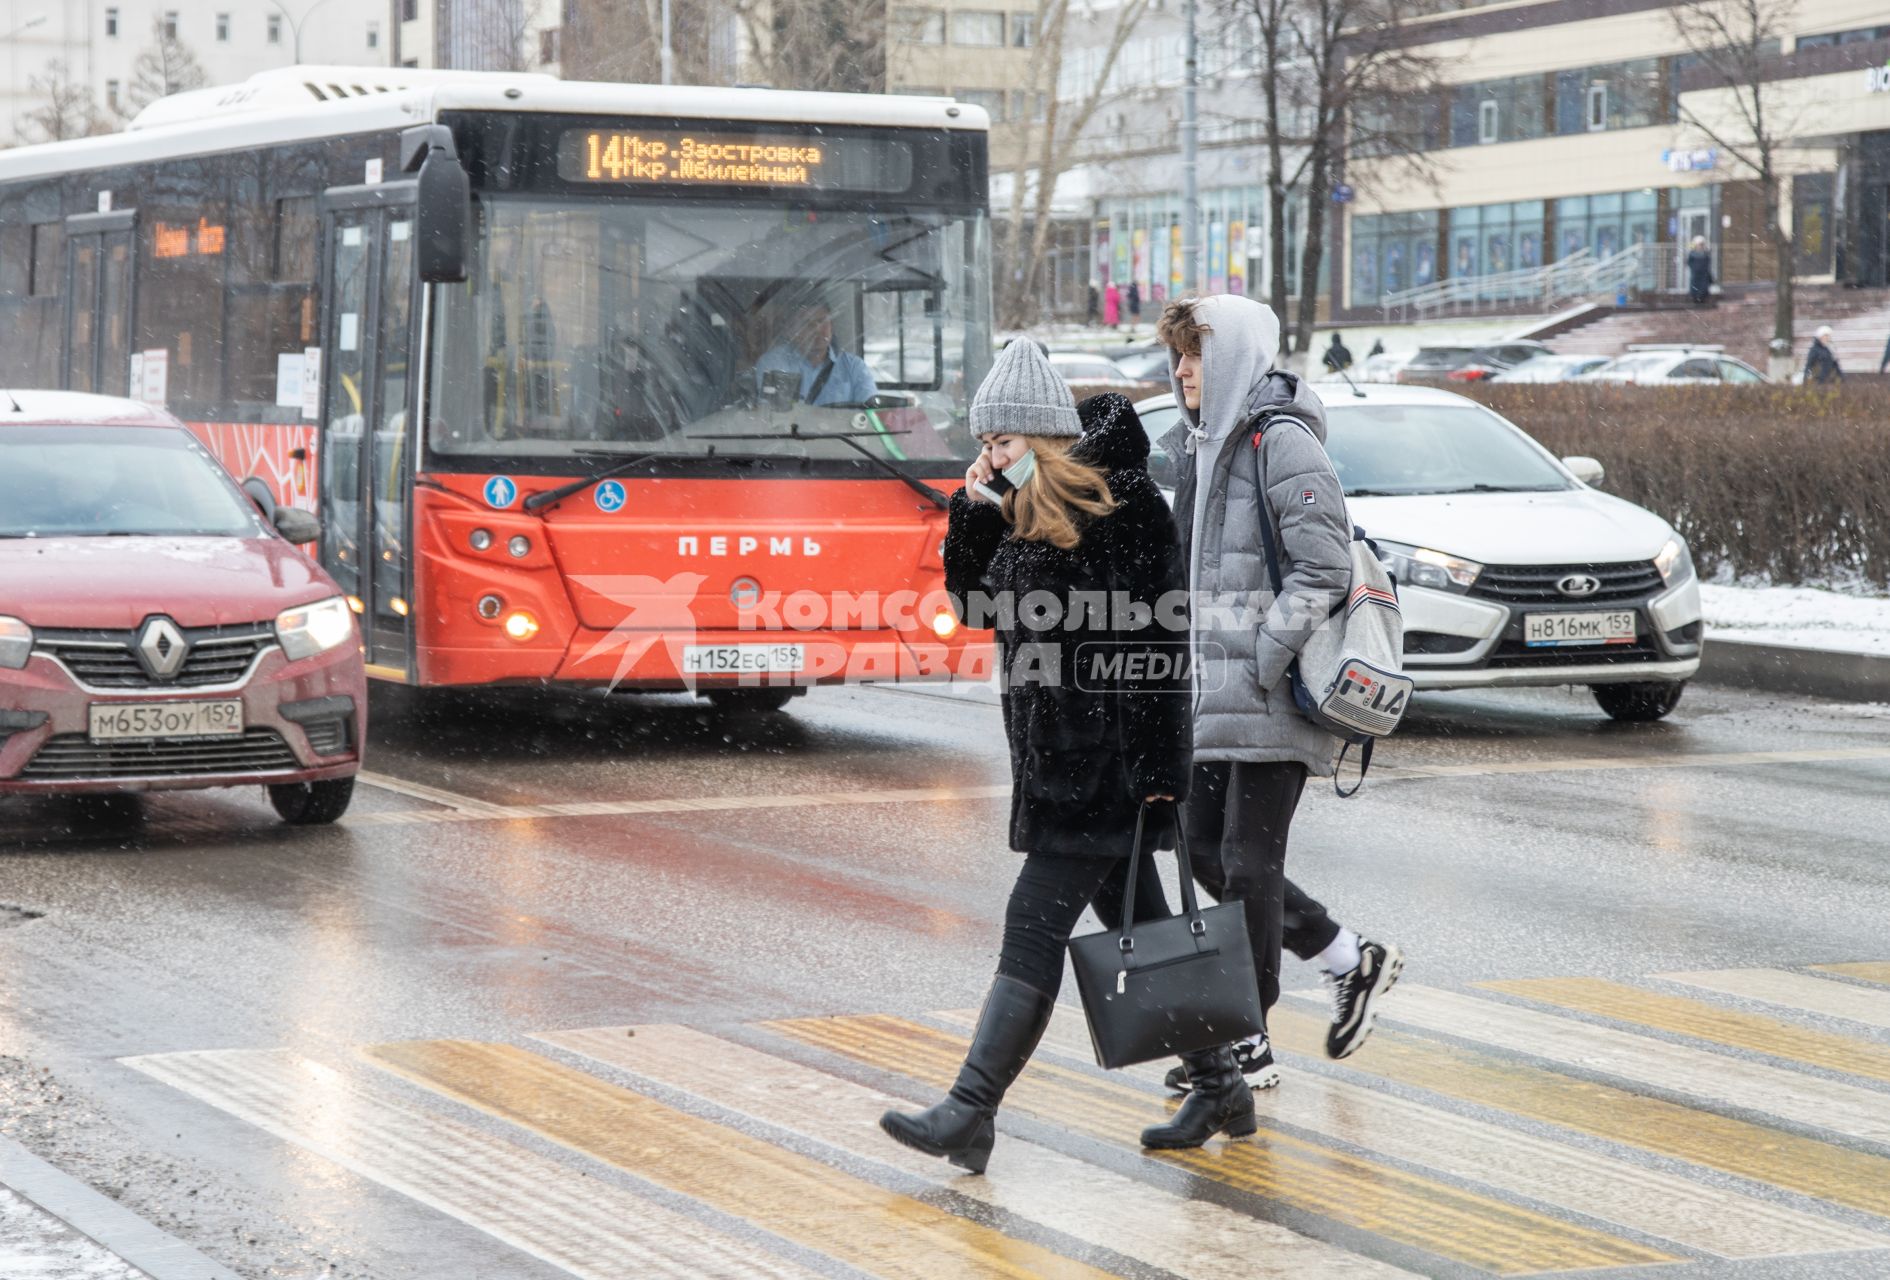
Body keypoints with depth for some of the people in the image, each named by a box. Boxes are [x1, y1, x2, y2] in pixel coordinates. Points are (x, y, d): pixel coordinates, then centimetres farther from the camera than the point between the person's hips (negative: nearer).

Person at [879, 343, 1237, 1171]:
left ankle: (970, 1113, -12)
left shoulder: (1120, 503, -14)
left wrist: (1158, 762, -19)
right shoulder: (1023, 514, 12)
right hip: (1054, 758, 9)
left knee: (1036, 925, -10)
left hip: (1107, 762, -9)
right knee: (1139, 925, 14)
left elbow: (1159, 636, -16)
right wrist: (973, 508, 3)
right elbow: (972, 603, 17)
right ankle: (1220, 1085, 23)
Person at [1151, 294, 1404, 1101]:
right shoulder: (1203, 444, 15)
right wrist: (1190, 665, 13)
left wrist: (1262, 667, -20)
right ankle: (1351, 961, 24)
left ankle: (1246, 1043, 5)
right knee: (1203, 846, 11)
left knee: (1249, 860, -4)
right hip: (1214, 696, 10)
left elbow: (1322, 568, -19)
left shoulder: (1281, 443, -13)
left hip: (1273, 699, -10)